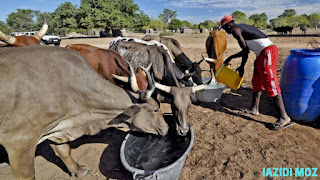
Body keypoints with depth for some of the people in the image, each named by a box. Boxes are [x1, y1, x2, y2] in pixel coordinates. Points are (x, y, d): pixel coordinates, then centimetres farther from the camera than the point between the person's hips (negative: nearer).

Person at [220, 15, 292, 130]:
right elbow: (245, 50, 28)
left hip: (267, 51, -10)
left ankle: (284, 117, -8)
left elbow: (245, 50, -11)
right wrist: (230, 58, 34)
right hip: (263, 52, 10)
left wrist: (242, 67, -2)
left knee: (269, 83, -12)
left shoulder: (235, 30, -6)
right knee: (257, 81, 15)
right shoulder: (241, 28, 23)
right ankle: (254, 109, 26)